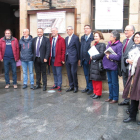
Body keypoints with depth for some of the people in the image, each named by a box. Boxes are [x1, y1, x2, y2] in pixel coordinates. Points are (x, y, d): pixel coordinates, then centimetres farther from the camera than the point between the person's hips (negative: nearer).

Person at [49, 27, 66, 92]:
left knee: (58, 73, -1)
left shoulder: (61, 40, -6)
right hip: (52, 59, 5)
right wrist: (49, 57, 5)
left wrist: (62, 59, -13)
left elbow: (63, 50, -9)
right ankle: (55, 85, 23)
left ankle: (59, 86, 7)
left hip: (58, 59, -5)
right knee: (54, 73, 13)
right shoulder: (50, 40, 10)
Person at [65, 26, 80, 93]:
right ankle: (71, 86, 21)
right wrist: (65, 58, 10)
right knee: (69, 73, 10)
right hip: (67, 58, 7)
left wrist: (78, 58, -5)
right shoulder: (66, 38, 15)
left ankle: (75, 87, 10)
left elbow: (78, 48, -5)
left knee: (73, 73, -3)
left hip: (73, 58, -7)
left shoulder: (76, 38, -5)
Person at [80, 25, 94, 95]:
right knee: (86, 75, 15)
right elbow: (81, 48, 14)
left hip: (90, 59, -7)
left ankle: (91, 88, 13)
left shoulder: (93, 37, -10)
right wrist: (80, 58, 10)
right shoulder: (82, 38, 14)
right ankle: (88, 87, 26)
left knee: (90, 75, 2)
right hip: (84, 59, 7)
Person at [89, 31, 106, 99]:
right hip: (93, 63, 8)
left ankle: (98, 93, 7)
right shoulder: (93, 44, 16)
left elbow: (101, 54, -18)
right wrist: (91, 56, 0)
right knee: (93, 79, 11)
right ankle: (95, 92, 21)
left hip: (98, 64, -8)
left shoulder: (102, 44, -10)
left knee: (98, 79, -2)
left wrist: (93, 57, -14)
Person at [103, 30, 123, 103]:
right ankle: (110, 97, 27)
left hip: (114, 66, -8)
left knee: (114, 83, 2)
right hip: (108, 65, 8)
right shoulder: (109, 44, 11)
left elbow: (119, 57, -19)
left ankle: (115, 98, 13)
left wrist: (110, 56, -13)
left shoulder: (119, 45, -14)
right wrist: (106, 54, -2)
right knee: (110, 82, 15)